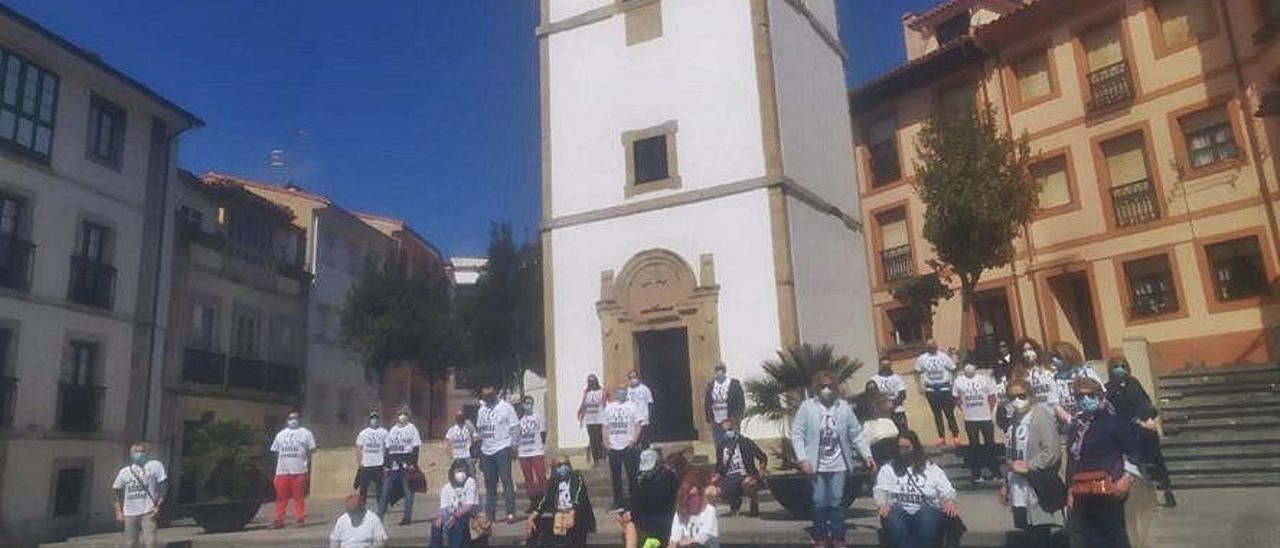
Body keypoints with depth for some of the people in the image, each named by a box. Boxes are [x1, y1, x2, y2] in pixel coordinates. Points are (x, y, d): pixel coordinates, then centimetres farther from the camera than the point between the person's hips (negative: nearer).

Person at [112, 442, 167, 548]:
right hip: (129, 513, 3)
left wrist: (158, 506, -10)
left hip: (148, 511, -3)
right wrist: (119, 512, 5)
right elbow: (118, 494, 15)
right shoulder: (124, 471, 6)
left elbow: (162, 488, -1)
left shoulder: (154, 466, -2)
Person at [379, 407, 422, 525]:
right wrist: (387, 464, 8)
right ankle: (379, 516, 11)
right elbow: (388, 447, 15)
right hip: (393, 464, 5)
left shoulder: (411, 428, 0)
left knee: (408, 491, 1)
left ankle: (407, 517, 9)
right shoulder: (393, 429, 14)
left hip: (406, 463, -5)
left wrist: (413, 463, -12)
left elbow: (416, 447, -5)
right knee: (385, 491, 4)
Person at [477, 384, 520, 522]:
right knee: (489, 482, 11)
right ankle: (489, 512, 18)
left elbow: (515, 427, -5)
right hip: (486, 451, 5)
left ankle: (511, 513, -7)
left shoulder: (505, 407, -4)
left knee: (506, 481, -7)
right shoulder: (481, 410, 13)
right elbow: (479, 429, 18)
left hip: (502, 449, -5)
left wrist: (514, 445, -10)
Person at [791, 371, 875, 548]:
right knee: (820, 502, 4)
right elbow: (797, 434, -7)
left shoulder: (844, 406, -1)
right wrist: (802, 459, -14)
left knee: (836, 501, 7)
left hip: (838, 464, 2)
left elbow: (856, 434, 4)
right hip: (817, 464, -2)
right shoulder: (807, 406, -8)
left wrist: (867, 455, -3)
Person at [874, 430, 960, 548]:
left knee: (928, 518, -37)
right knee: (893, 519, -36)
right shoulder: (887, 469, 23)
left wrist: (950, 502, -10)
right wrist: (883, 504, -12)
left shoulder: (932, 468, 23)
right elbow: (880, 490, 11)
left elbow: (947, 490, 14)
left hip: (926, 509, 0)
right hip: (898, 509, 0)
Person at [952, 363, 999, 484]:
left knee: (990, 444, 11)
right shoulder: (958, 382, -4)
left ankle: (995, 471, 26)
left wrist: (990, 411, -1)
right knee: (974, 446, 9)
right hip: (970, 419, 0)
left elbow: (992, 397, 1)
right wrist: (964, 410, 0)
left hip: (986, 418, 0)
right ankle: (976, 474, 18)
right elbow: (956, 398, 6)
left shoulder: (985, 379, -6)